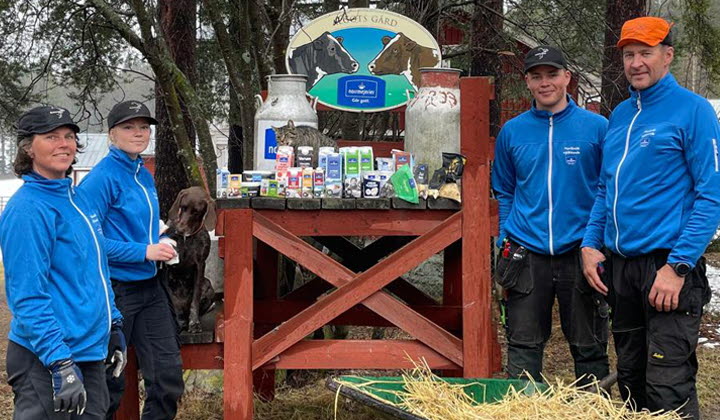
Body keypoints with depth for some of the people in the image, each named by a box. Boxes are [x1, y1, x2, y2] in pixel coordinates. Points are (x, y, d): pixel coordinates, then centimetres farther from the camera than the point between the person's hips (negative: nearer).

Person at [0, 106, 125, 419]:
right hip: (44, 361, -9)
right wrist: (61, 363, -25)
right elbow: (28, 296, -21)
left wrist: (113, 327, 20)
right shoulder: (27, 209, -16)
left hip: (91, 353, 9)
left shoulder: (77, 199, 11)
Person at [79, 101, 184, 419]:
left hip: (149, 285, 8)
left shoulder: (144, 176, 11)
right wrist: (143, 251, -21)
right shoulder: (103, 177, -15)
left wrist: (158, 241, 8)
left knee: (168, 375, 6)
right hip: (116, 289, -8)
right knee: (109, 383, 3)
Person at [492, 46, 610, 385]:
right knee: (523, 347, 6)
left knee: (588, 348, 6)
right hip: (527, 253, 2)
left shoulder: (597, 128, 0)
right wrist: (505, 246, 8)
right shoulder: (512, 131, 8)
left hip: (581, 254, -2)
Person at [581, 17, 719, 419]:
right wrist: (591, 243, 8)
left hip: (667, 262, -7)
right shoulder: (620, 115, 14)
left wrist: (679, 266, -18)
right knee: (631, 380, 14)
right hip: (620, 265, 7)